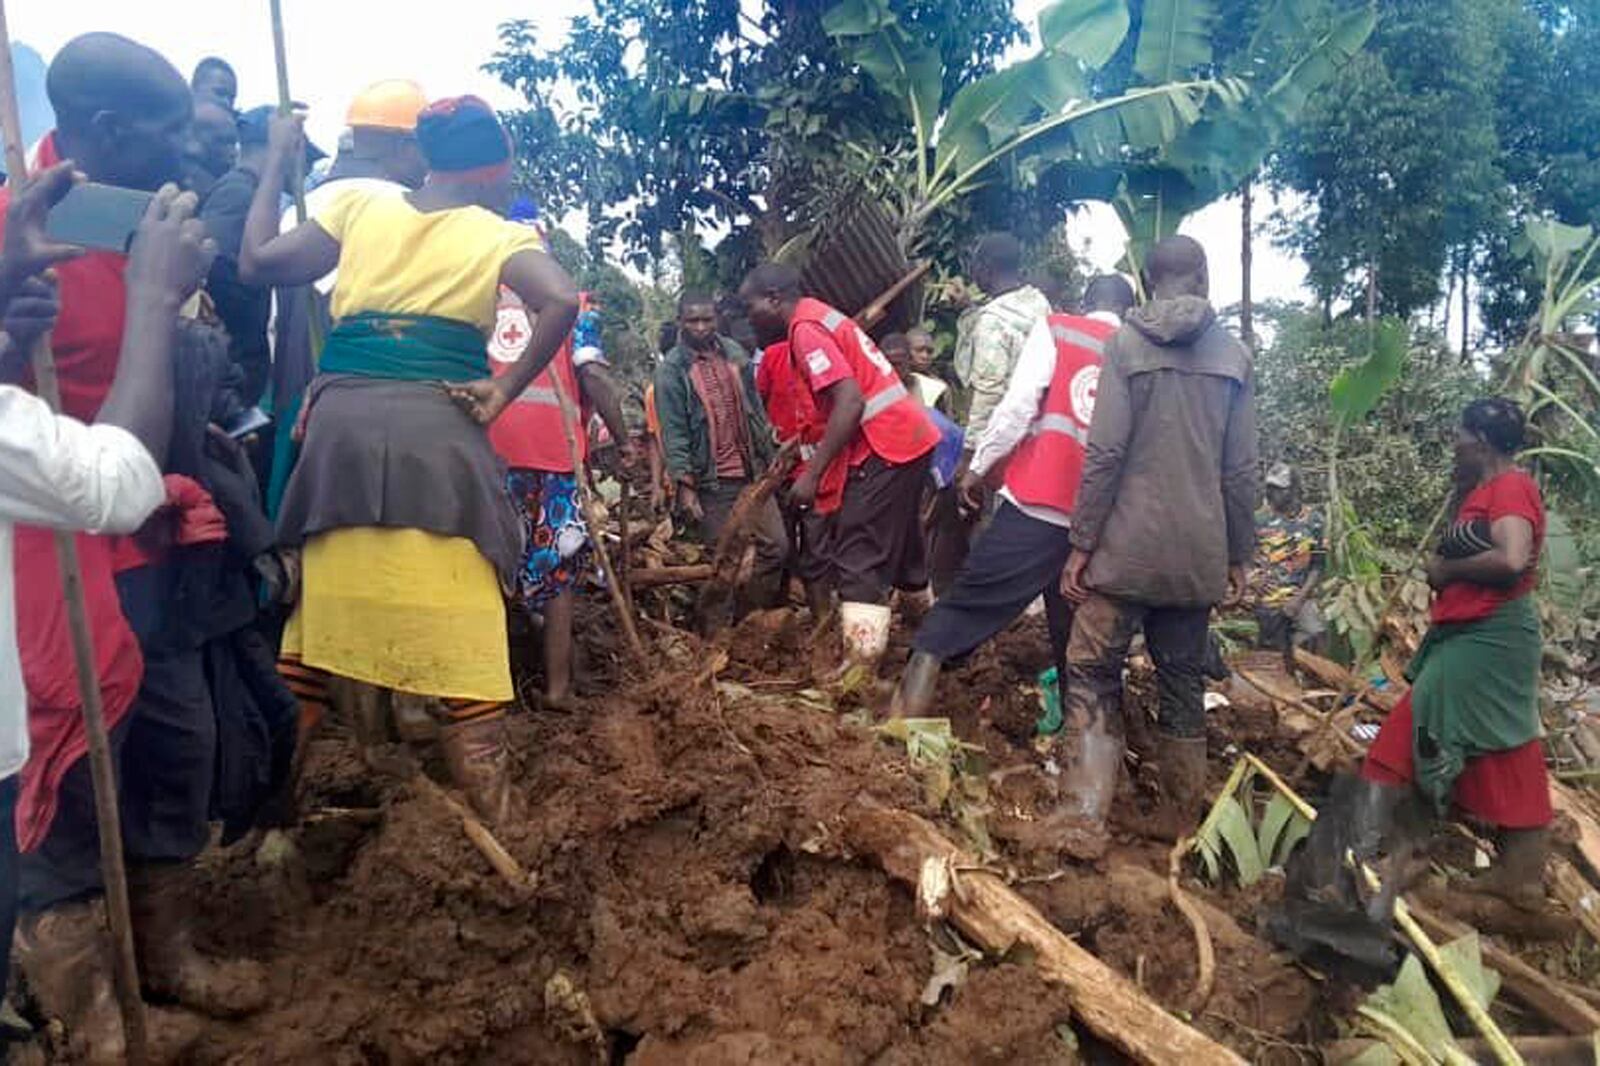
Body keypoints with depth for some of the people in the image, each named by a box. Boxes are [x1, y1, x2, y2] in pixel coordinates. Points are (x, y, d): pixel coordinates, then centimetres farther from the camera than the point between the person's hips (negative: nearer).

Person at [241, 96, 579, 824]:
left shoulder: (360, 206, 14)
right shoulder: (498, 234, 5)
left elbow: (259, 261, 14)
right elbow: (561, 303, -13)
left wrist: (276, 167, 26)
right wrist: (505, 390, -6)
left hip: (340, 422, 4)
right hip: (437, 428, -3)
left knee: (316, 610, 13)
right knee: (461, 629, 0)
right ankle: (493, 818, 6)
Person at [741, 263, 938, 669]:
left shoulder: (805, 329, -11)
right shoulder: (819, 316, 18)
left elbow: (850, 402, -22)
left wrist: (812, 474, -20)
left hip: (884, 446, -10)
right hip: (909, 438, 10)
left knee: (857, 561, -7)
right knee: (899, 548, 20)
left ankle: (860, 667, -6)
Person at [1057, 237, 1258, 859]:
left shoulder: (1127, 343, -4)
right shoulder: (1233, 354, 6)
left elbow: (1105, 453, -11)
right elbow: (1240, 470, 6)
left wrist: (1082, 544, -6)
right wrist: (1238, 558, 14)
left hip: (1128, 548, -4)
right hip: (1200, 553, 4)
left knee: (1093, 674, 4)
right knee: (1184, 681, 14)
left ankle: (1086, 824, -2)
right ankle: (1180, 822, 26)